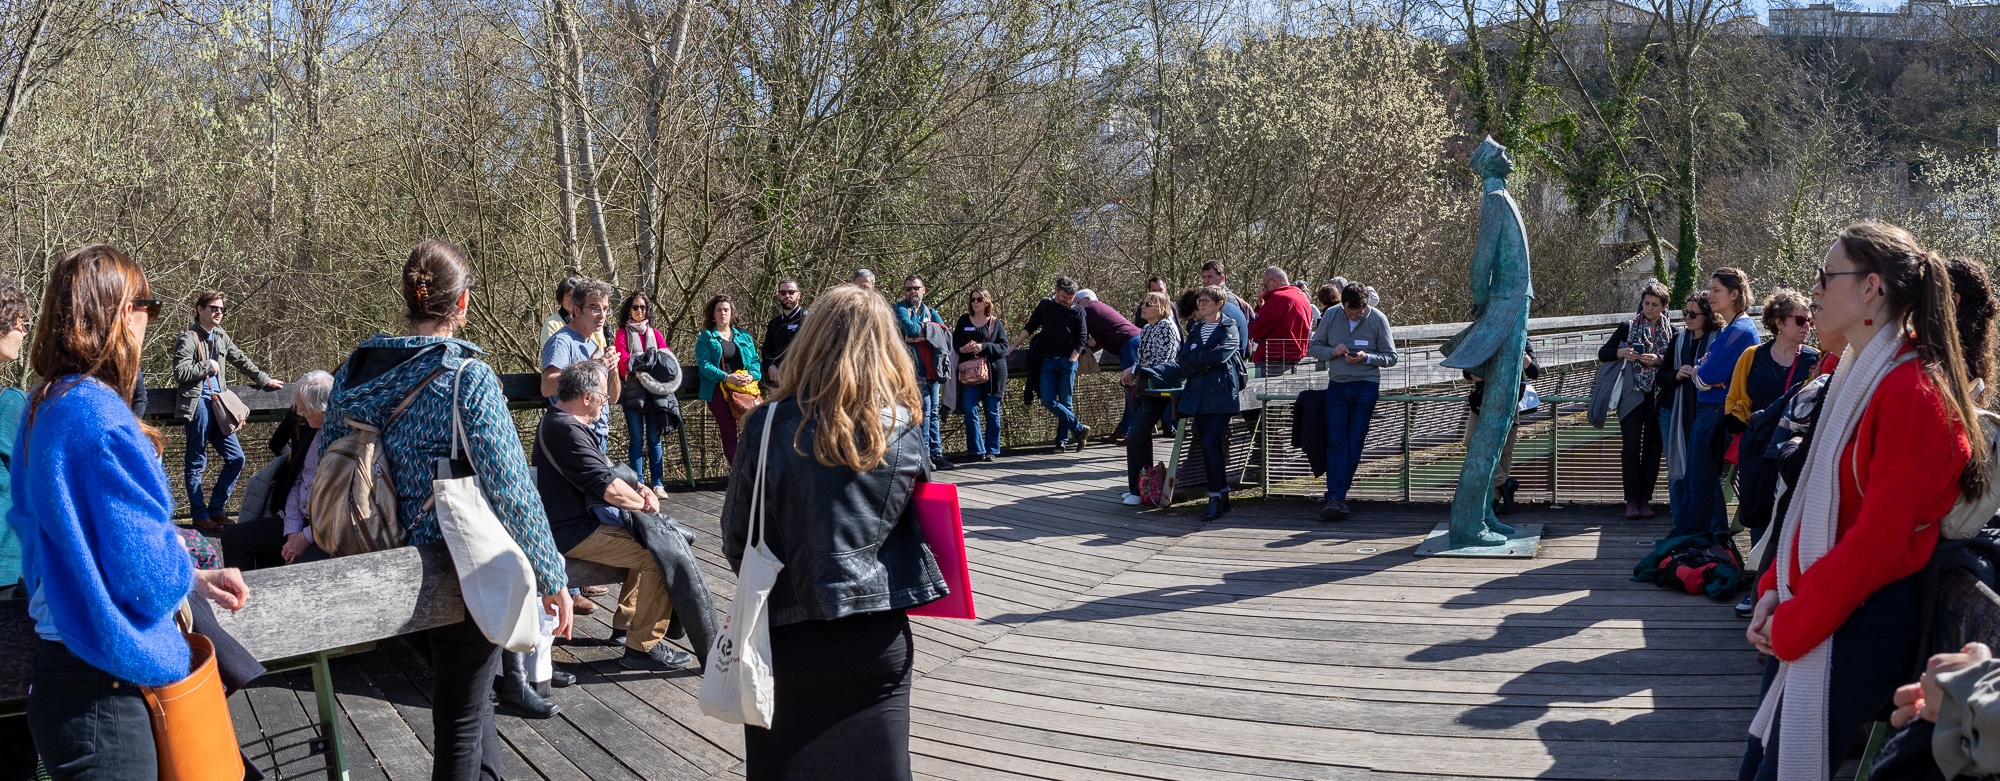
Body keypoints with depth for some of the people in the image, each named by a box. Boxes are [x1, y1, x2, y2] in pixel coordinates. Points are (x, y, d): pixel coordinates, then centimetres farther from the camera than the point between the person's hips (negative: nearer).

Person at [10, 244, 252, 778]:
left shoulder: (47, 406, 7)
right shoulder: (103, 422, -24)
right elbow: (148, 578, -25)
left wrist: (192, 579, 12)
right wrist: (183, 571, -1)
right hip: (103, 697, -9)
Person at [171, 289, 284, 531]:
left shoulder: (220, 337, 16)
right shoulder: (188, 338, -7)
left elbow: (242, 361, 27)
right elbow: (180, 373, -15)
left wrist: (264, 380, 30)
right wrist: (208, 366, -8)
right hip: (198, 403, -8)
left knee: (236, 458, 6)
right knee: (196, 463, 0)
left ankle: (215, 508, 17)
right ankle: (199, 515, 7)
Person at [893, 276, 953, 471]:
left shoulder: (930, 312, 18)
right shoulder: (900, 309, 0)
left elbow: (943, 330, 2)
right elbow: (910, 328, -18)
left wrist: (923, 331, -12)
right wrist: (930, 330, -3)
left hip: (932, 370, 7)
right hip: (916, 370, -7)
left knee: (933, 412, 9)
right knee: (924, 410, -10)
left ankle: (936, 454, 13)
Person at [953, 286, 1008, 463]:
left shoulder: (995, 322, 4)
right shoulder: (964, 321, 9)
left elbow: (1004, 347, -3)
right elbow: (954, 343, 10)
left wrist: (984, 347, -18)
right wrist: (962, 349, -13)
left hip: (992, 372, -1)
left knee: (992, 412, 5)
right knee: (970, 411, -7)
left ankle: (992, 449, 14)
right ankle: (977, 450, -1)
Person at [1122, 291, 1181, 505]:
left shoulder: (1166, 327, -10)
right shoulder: (1146, 330, 16)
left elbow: (1162, 360, -18)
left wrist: (1134, 370, -15)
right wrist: (1129, 373, 7)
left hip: (1155, 391, -9)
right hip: (1141, 389, 9)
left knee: (1135, 440, -13)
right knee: (1143, 439, 11)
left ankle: (1138, 489, -8)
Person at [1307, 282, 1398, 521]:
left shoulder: (1377, 319, -3)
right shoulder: (1331, 316, 2)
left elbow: (1391, 357, 0)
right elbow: (1313, 347, 8)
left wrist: (1366, 357, -18)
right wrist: (1332, 351, -12)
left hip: (1365, 387, -1)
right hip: (1337, 385, 2)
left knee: (1354, 443, -2)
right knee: (1336, 441, -8)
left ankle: (1335, 496, 3)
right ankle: (1336, 497, -13)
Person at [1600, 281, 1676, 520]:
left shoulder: (1672, 331, 7)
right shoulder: (1628, 327, 6)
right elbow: (1602, 353, 4)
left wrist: (1659, 360, -16)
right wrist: (1620, 353, -15)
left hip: (1658, 397, 1)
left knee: (1653, 447, 3)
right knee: (1631, 445, -9)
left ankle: (1645, 499, 9)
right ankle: (1632, 500, -5)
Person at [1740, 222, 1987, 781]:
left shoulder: (1913, 392, -18)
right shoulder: (1858, 373, 12)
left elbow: (1879, 537, -20)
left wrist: (1793, 624, -14)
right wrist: (1776, 588, 4)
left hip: (1860, 626, -9)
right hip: (1805, 614, 9)